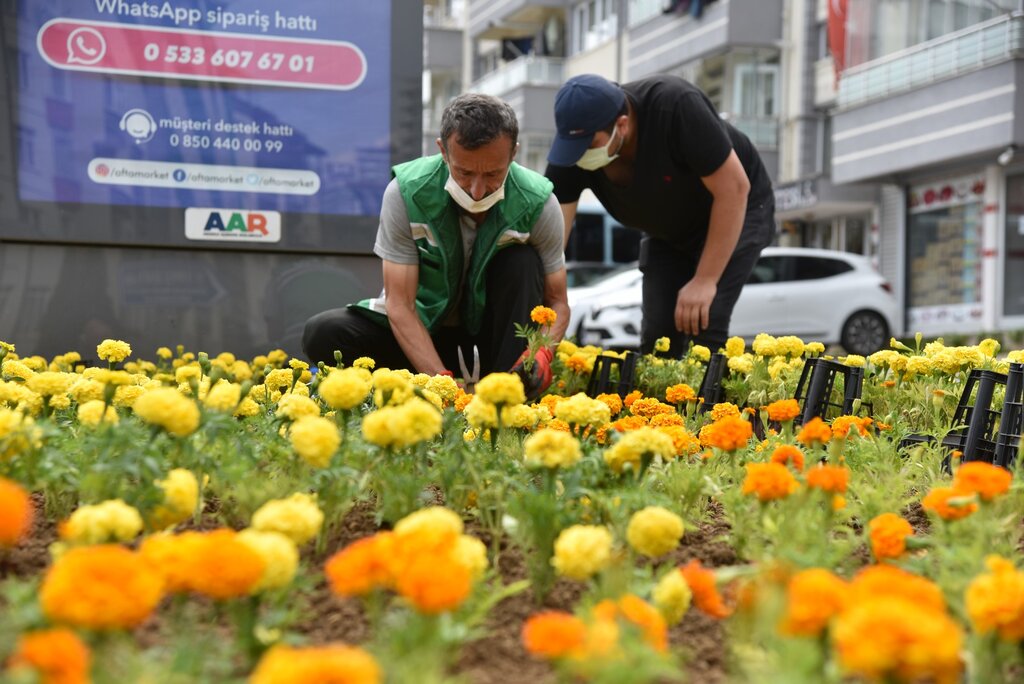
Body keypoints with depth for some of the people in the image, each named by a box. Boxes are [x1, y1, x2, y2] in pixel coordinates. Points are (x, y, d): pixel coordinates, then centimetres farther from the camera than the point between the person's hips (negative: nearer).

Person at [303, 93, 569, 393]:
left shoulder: (538, 203, -19)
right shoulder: (407, 192, -22)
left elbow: (557, 302, -10)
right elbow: (399, 303, -22)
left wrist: (542, 353, -33)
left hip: (490, 333, 1)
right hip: (423, 328, -1)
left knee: (523, 261, -27)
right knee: (322, 334, -25)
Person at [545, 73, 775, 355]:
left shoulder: (675, 106, -35)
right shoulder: (573, 146, -22)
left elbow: (733, 187, -30)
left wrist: (705, 281, -29)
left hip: (737, 212, -5)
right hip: (666, 230, 5)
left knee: (703, 324, -20)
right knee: (657, 335, -5)